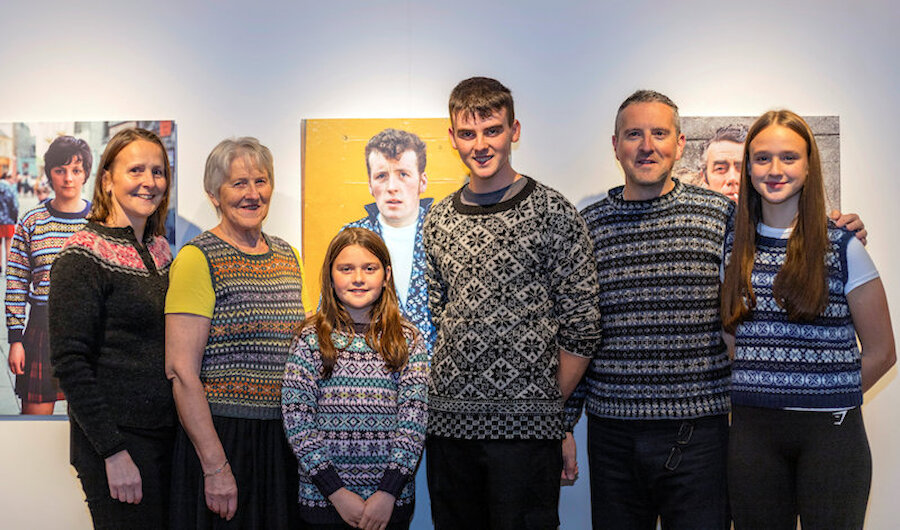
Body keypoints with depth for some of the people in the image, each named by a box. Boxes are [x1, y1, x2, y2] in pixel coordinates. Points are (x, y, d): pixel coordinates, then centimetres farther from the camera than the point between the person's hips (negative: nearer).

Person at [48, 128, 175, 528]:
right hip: (116, 442, -7)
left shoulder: (159, 251, 11)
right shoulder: (83, 257, -10)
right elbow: (70, 363, -15)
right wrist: (114, 452, -18)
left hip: (168, 436, 7)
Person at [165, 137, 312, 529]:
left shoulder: (287, 255, 11)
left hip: (284, 438, 6)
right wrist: (215, 466, -17)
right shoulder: (198, 258, -9)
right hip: (222, 437, -6)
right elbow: (181, 371, -15)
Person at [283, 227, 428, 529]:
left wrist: (389, 493, -12)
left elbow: (414, 419, -3)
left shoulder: (408, 340, 2)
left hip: (392, 499, 1)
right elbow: (296, 421, -5)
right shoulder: (311, 339, -1)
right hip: (323, 497, -1)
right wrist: (337, 492, -11)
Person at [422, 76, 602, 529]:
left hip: (526, 425, -4)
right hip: (447, 421, 4)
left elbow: (582, 326, -5)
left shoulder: (552, 213, -5)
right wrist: (453, 396, 7)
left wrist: (547, 404, -3)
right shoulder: (438, 220, 10)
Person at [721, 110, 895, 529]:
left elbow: (881, 351, 1)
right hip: (751, 431, 3)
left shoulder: (842, 247, -1)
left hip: (830, 433, -2)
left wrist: (826, 401, -1)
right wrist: (758, 398, 2)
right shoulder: (734, 246, 8)